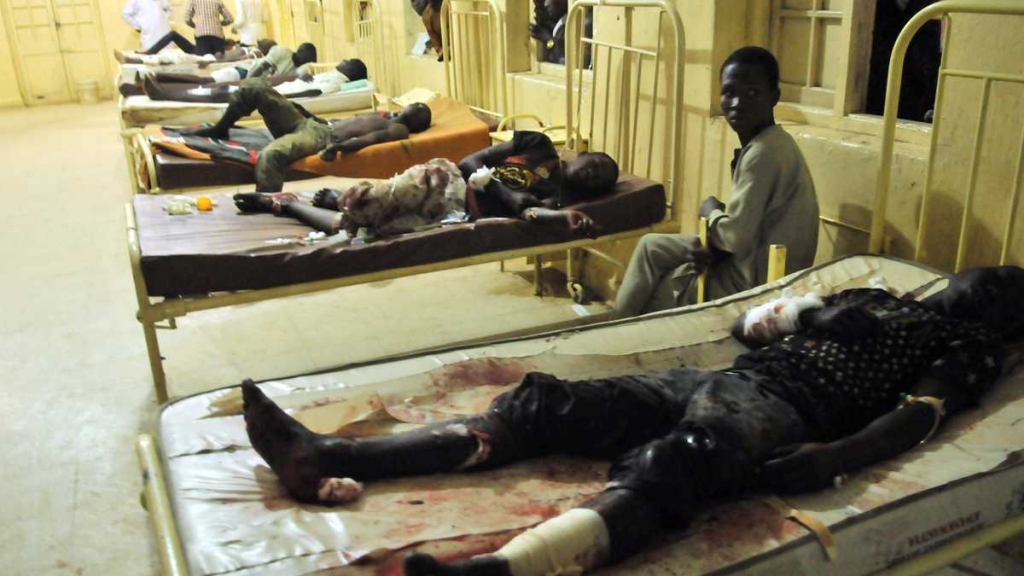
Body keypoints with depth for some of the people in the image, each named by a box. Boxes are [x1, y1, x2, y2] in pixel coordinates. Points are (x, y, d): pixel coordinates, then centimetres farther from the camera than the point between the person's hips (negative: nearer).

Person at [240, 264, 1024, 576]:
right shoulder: (877, 300, 36)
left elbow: (913, 420, -5)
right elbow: (746, 323, 33)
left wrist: (830, 460, -20)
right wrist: (799, 315, 15)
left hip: (780, 409, -6)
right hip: (720, 379, 6)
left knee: (671, 462, -42)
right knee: (547, 404, -15)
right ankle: (331, 457, -25)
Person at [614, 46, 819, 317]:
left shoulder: (763, 153, -25)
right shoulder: (768, 144, 6)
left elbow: (738, 237, -27)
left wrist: (711, 212, -7)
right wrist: (714, 247, -6)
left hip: (755, 283, -10)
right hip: (758, 266, 10)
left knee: (649, 293, 7)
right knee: (651, 246, 18)